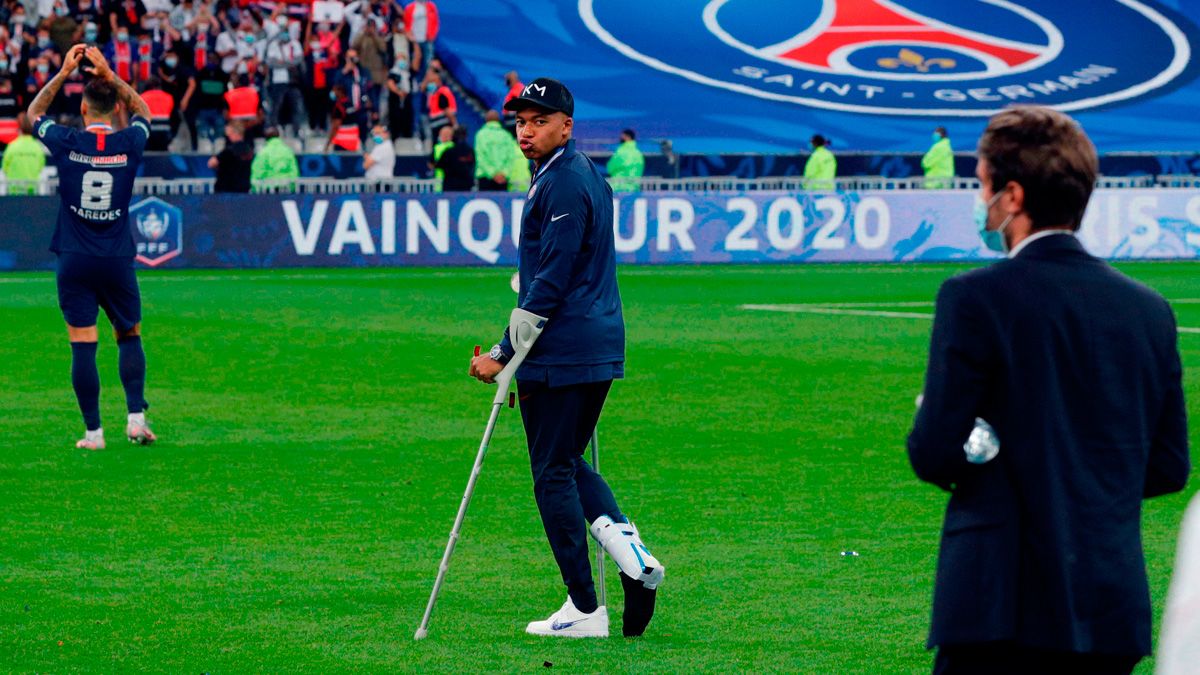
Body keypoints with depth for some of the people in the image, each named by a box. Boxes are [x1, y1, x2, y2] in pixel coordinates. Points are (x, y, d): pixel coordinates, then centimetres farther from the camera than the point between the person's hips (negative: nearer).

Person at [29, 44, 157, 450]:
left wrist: (63, 73, 15)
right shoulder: (129, 144, -4)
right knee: (129, 336, 15)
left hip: (75, 262, -1)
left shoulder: (66, 143, -6)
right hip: (118, 260, 1)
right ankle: (136, 416, 3)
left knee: (83, 345, -1)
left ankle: (94, 431, -2)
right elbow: (143, 111, 20)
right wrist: (110, 75, 15)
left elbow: (34, 113, 14)